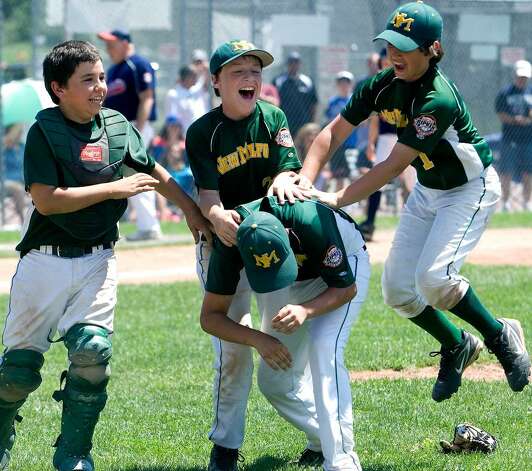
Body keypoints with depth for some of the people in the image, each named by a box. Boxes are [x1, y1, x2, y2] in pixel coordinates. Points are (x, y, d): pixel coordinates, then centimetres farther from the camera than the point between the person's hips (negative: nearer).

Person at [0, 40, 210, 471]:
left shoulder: (117, 125, 5)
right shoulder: (44, 131, -9)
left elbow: (154, 172, 21)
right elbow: (46, 200, -18)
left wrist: (192, 210, 22)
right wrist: (115, 188, -16)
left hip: (97, 261, 3)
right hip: (45, 260, -3)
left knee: (92, 351, -15)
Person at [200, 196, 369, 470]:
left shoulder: (312, 222, -42)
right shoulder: (229, 243, -33)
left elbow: (346, 288, -27)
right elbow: (210, 316, -25)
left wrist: (306, 310, -46)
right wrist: (257, 339, -42)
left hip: (343, 261, -4)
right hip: (295, 283, 4)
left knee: (323, 348, -28)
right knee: (274, 381, 1)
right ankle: (321, 441, 25)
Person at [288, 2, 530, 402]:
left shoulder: (438, 99, -32)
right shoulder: (384, 85, -11)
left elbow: (394, 165, -33)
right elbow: (334, 132, -9)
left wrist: (338, 200, -35)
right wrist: (303, 183, -24)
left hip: (471, 189, -8)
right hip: (428, 190, 8)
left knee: (433, 277, -25)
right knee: (397, 289, 1)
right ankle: (456, 346, 25)